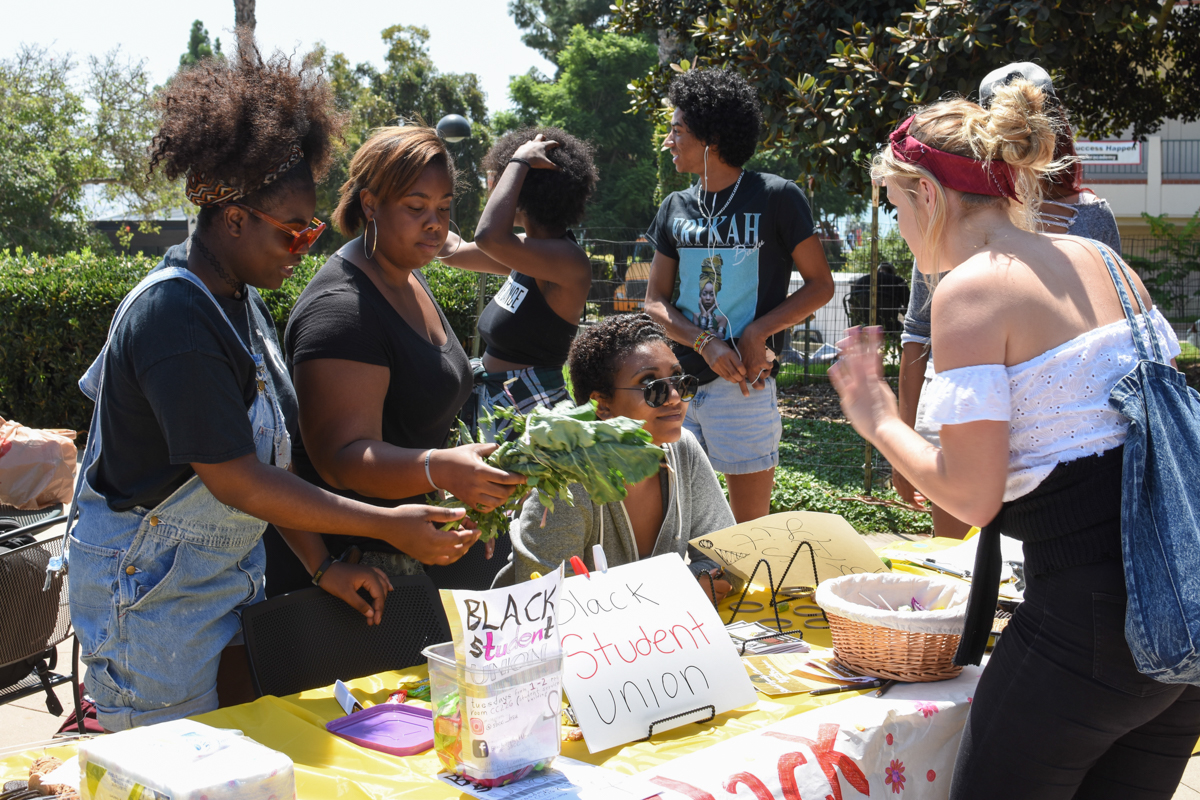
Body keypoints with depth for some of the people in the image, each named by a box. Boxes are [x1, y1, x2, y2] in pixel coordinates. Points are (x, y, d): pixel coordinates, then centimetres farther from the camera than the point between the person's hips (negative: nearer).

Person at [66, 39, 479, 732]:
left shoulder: (241, 300, 5)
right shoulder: (172, 316, -25)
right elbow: (236, 480, -26)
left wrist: (323, 564, 1)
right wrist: (387, 525, -23)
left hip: (231, 570, 9)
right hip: (152, 589, -9)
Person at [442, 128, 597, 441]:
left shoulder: (570, 261, -20)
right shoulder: (532, 250, 9)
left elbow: (489, 237, -36)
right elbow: (454, 251, 21)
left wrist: (520, 161, -24)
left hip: (527, 410, -9)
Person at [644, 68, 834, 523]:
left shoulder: (775, 198, -2)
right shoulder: (675, 208, 12)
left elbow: (820, 285, 0)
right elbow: (655, 301, 10)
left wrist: (757, 333, -14)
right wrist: (705, 344, -8)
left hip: (742, 384, -5)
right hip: (679, 382, 5)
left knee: (751, 527, 1)